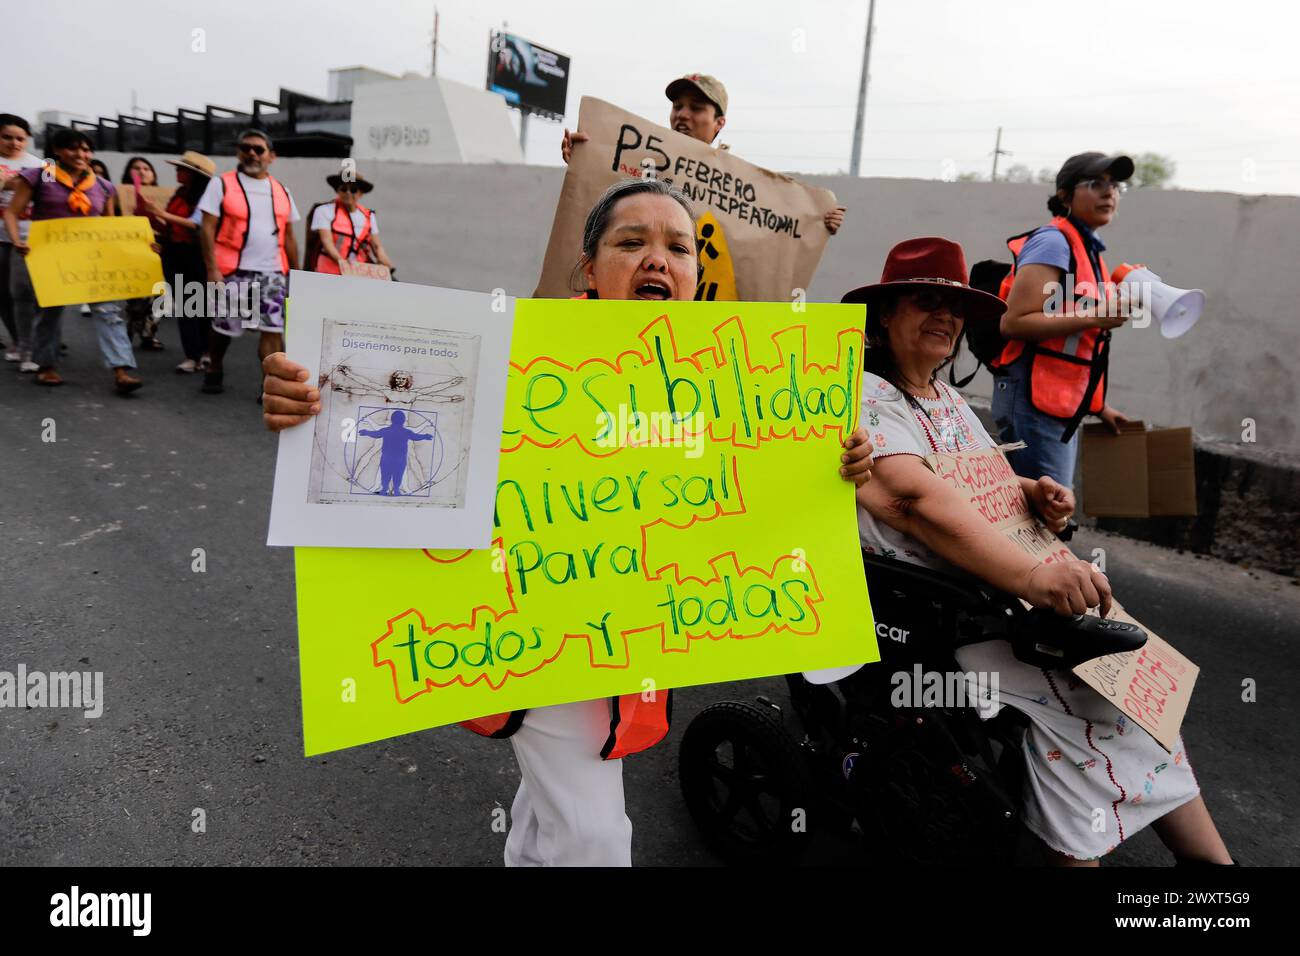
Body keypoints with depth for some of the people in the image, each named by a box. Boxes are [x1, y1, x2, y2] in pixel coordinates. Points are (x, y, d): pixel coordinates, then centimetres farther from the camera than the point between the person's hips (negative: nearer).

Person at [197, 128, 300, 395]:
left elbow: (288, 237, 17)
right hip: (233, 271, -2)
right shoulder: (222, 184, 1)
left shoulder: (281, 191, 13)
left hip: (272, 272, 3)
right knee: (224, 327, 8)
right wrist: (212, 269, -13)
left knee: (273, 329, -6)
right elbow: (207, 229, -4)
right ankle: (215, 371, 31)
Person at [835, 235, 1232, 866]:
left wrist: (1035, 494, -2)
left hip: (994, 583, 8)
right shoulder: (866, 396, -11)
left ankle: (1208, 855, 3)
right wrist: (1029, 574, -37)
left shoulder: (951, 402, 20)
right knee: (1066, 697, -24)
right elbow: (914, 497, -27)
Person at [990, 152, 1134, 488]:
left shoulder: (1087, 250, 17)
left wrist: (1096, 405, 19)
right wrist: (1093, 318, -21)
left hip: (1063, 408, 10)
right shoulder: (1053, 242, -10)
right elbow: (1013, 322, -20)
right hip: (1033, 401, -10)